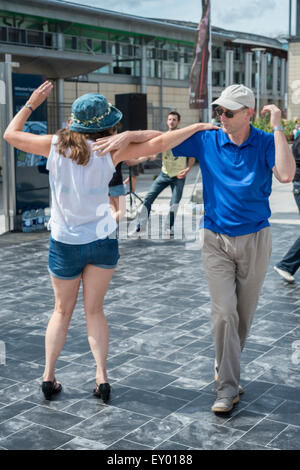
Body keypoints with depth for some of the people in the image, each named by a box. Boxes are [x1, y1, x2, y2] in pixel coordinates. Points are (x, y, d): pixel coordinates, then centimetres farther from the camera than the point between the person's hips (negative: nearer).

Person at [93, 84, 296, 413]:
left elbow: (286, 175, -24)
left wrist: (277, 128, -22)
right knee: (224, 312, -10)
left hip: (255, 239, 1)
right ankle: (228, 387, -1)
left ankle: (226, 367, 35)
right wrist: (126, 137, -15)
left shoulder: (266, 143, -6)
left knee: (244, 313, 12)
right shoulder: (206, 139, -3)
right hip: (217, 240, 0)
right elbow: (161, 141, -2)